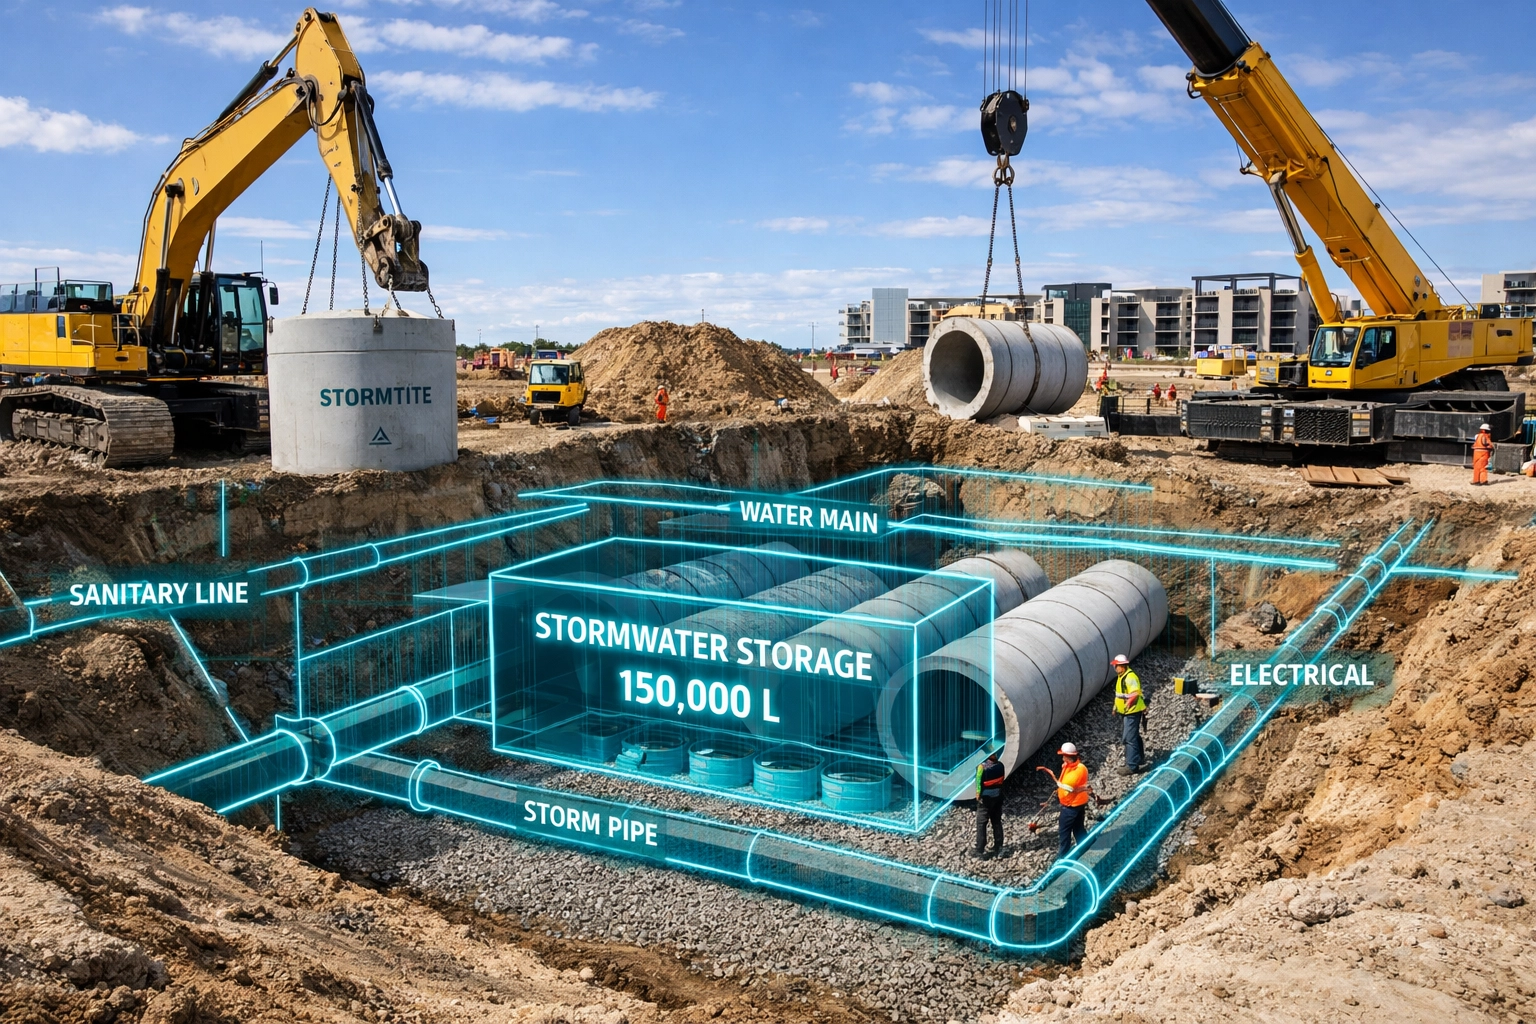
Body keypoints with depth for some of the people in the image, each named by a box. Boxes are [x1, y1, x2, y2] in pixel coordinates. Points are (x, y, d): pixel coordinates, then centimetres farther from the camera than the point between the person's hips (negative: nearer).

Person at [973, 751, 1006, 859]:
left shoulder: (982, 766, -20)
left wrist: (978, 795, -4)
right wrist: (1000, 792, 15)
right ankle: (998, 847, 21)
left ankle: (980, 850, 5)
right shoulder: (1000, 765, -5)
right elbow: (1002, 781, 3)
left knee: (981, 824, 4)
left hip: (986, 798, -5)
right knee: (997, 822, 16)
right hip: (998, 797, 5)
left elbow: (979, 783, -16)